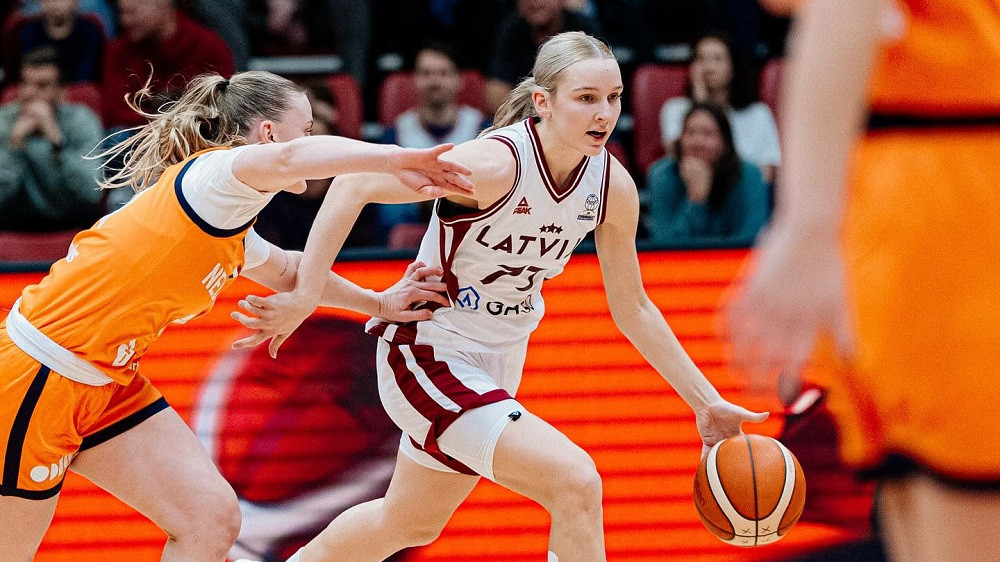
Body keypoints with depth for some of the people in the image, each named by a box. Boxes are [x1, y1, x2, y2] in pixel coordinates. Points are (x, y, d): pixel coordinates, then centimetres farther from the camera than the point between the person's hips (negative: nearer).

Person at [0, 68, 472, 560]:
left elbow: (286, 270, 35)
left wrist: (379, 302, 30)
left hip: (108, 383, 9)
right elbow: (287, 158, -40)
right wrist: (397, 158, -41)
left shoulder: (236, 238, 12)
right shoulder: (211, 174, -17)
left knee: (214, 519, -2)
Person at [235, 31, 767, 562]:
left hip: (497, 365, 8)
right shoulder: (497, 164, -28)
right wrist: (304, 295, -29)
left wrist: (705, 402, 3)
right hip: (428, 356, -8)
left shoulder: (613, 187, -8)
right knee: (575, 481, -22)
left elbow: (632, 309, 5)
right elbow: (352, 186, -25)